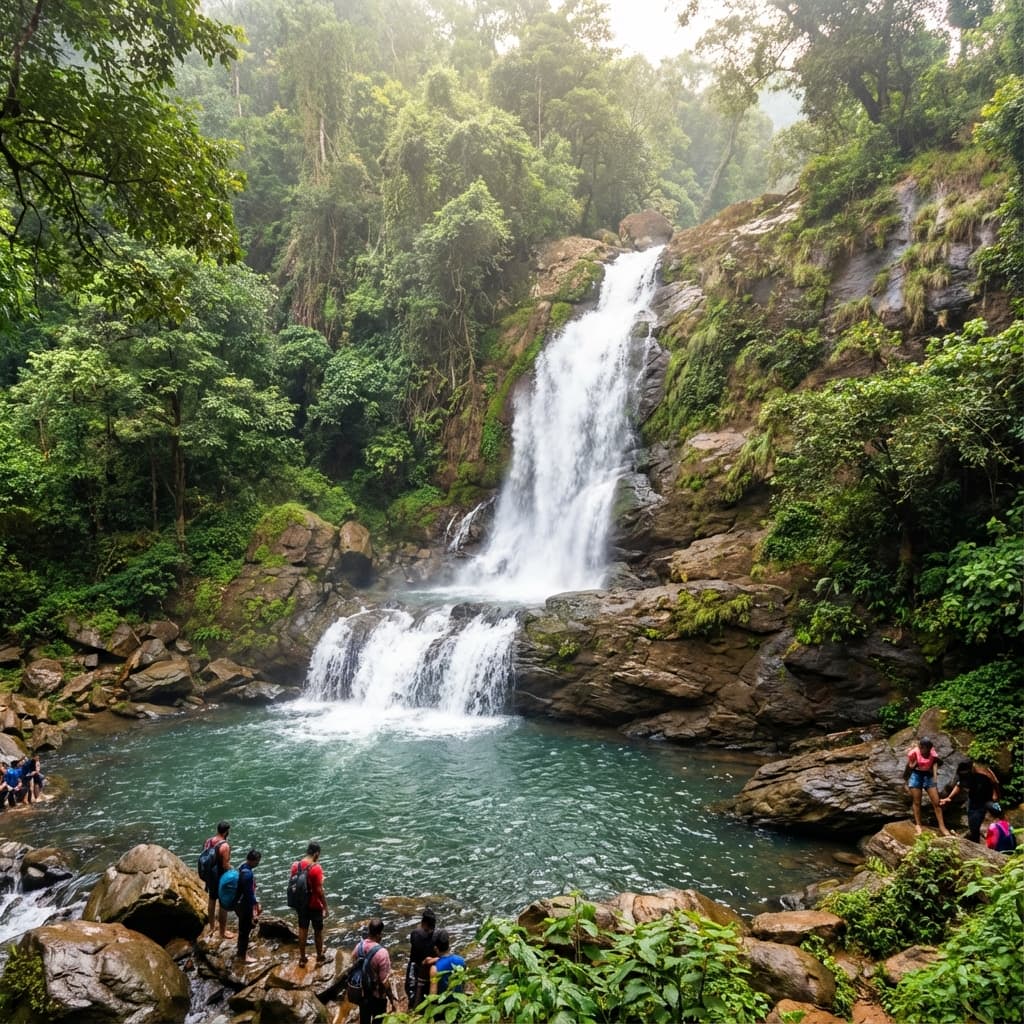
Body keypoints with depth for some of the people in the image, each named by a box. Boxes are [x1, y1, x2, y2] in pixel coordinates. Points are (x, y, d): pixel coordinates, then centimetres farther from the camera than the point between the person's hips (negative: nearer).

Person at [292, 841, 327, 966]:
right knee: (318, 931, 13)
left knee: (302, 930, 16)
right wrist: (325, 907, -12)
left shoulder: (295, 865, -5)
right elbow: (319, 890, -22)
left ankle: (302, 958, 24)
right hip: (315, 905, -5)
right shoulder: (316, 868, -23)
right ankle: (320, 957, 26)